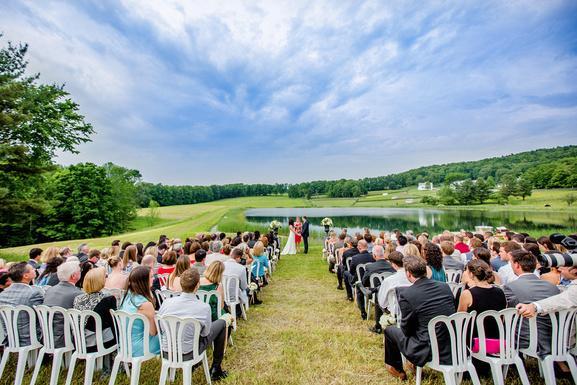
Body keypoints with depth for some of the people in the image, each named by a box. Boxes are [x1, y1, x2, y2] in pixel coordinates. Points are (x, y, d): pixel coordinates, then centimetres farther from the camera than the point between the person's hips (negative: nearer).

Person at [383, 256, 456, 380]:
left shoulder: (405, 294, -20)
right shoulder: (445, 286, -3)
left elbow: (406, 330, -9)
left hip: (430, 352, -6)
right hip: (454, 348, 6)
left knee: (389, 330, 15)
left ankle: (397, 369, 36)